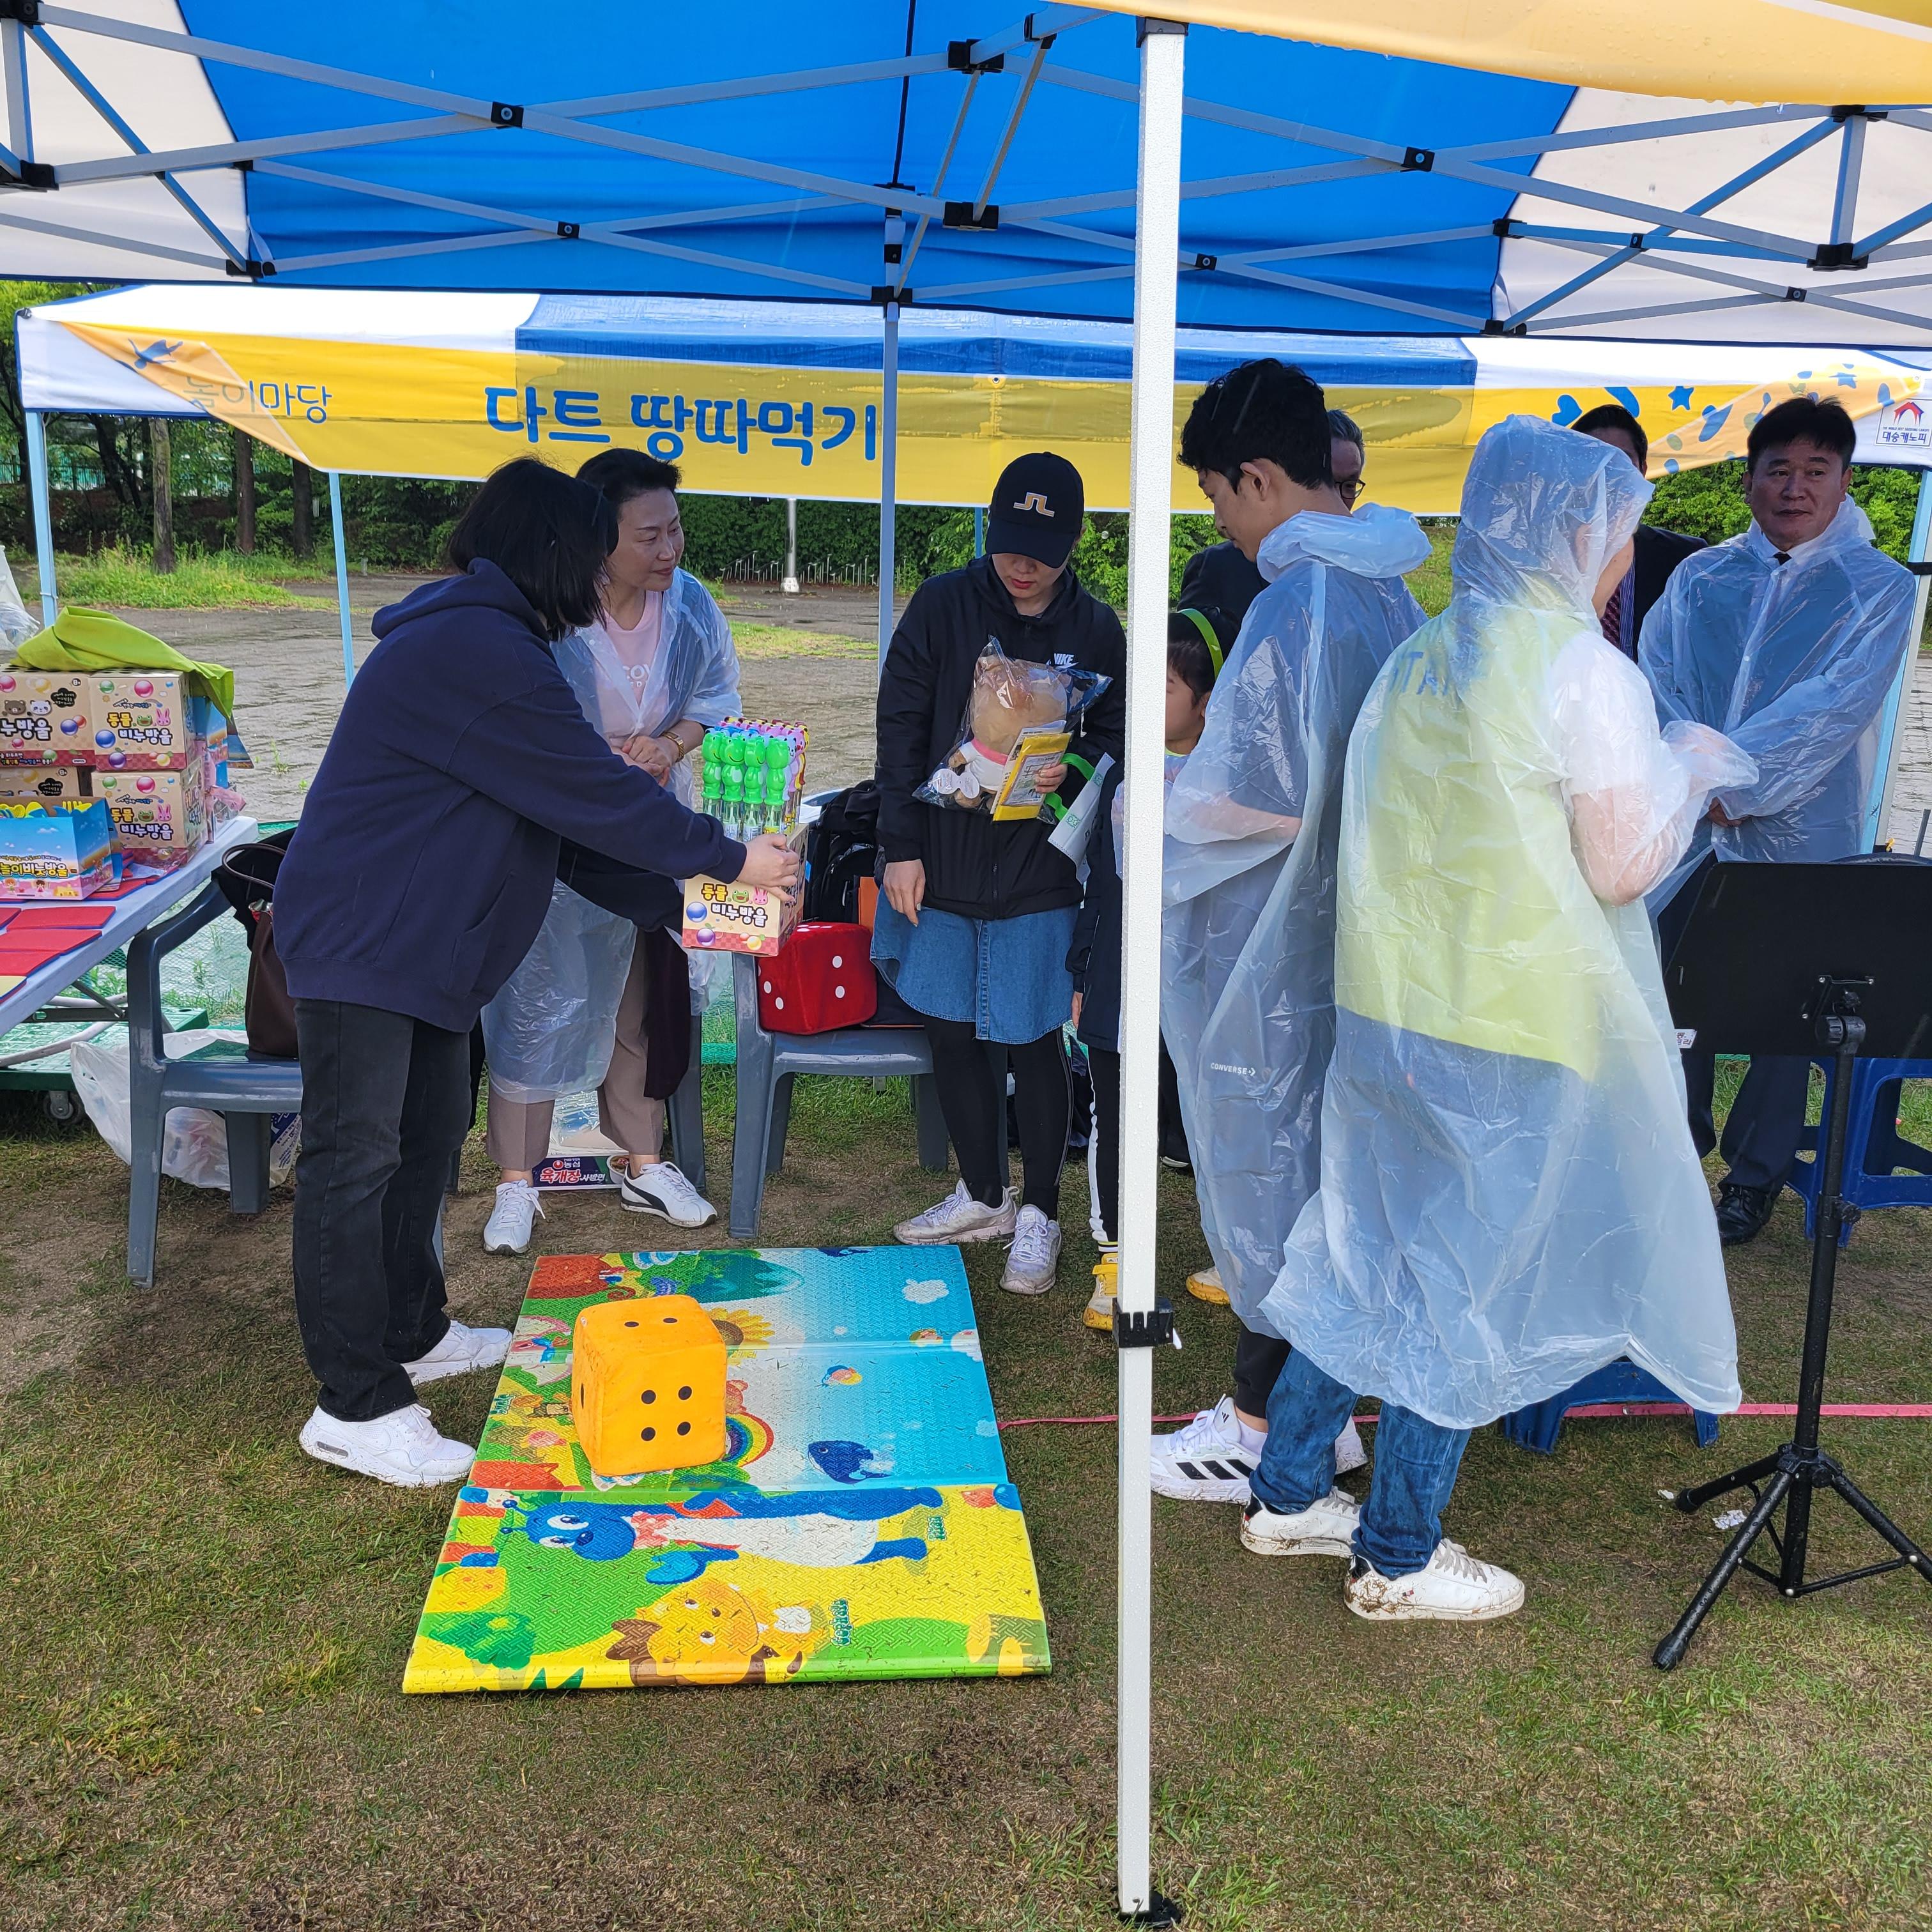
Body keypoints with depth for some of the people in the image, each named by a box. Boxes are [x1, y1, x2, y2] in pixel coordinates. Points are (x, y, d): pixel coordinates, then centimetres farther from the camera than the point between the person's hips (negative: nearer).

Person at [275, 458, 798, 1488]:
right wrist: (732, 858, -9)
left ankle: (412, 1334, 34)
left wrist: (678, 901, 14)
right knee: (354, 1160, -5)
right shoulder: (474, 648, -20)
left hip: (420, 940, 11)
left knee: (427, 1137, 19)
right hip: (359, 938, -11)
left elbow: (558, 816, 16)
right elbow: (596, 794, -20)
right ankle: (356, 1407, 2)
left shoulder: (481, 639, 15)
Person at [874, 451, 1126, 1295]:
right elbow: (901, 727, -1)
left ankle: (1040, 1212, 21)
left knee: (1033, 1042, 2)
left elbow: (1118, 734, 8)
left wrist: (1078, 766, -15)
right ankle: (983, 1195, 30)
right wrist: (900, 845, -5)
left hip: (1038, 870, -1)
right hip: (941, 860, 2)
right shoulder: (942, 605, -1)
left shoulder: (1094, 628, 0)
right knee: (951, 1034, 10)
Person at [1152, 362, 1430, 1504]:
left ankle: (1267, 1431, 16)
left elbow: (1262, 789, -22)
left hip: (1273, 944, -9)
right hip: (1349, 927, 9)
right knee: (1320, 1164, 16)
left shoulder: (1298, 601, -20)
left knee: (1265, 1164, 3)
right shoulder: (1389, 588, 9)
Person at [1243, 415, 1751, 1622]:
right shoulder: (1586, 669, -13)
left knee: (1368, 1248, 18)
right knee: (1468, 1284, 6)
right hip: (1512, 1034, -7)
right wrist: (1691, 769, 4)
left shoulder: (1424, 656, 9)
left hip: (1386, 1010, 7)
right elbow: (1623, 866, -12)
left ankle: (1289, 1497, 31)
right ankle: (1400, 1560, 20)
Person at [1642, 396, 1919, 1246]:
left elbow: (1834, 707, -11)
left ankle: (1756, 1175, 22)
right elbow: (1657, 683, -2)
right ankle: (1678, 1143, 30)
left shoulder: (1877, 586, 0)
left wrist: (1733, 782, -19)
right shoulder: (1699, 577, 9)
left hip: (1800, 836, -2)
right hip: (1687, 827, 3)